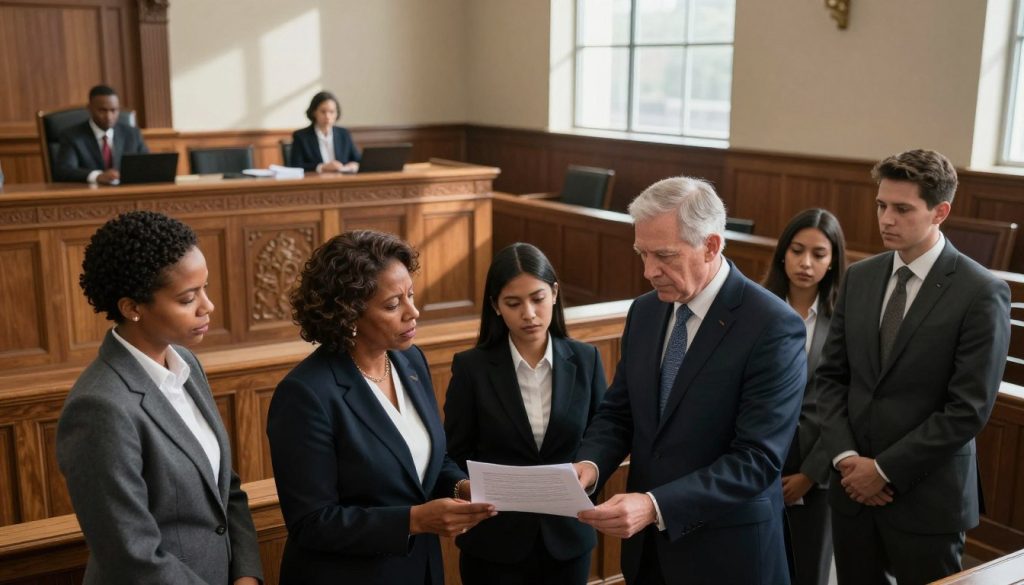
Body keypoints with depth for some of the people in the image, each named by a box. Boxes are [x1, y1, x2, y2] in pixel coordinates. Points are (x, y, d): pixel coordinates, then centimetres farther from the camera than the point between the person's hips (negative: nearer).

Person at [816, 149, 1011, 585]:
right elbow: (830, 376, 6)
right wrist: (846, 458, -7)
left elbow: (968, 410, -15)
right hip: (853, 485, 5)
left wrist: (885, 469, -13)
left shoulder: (981, 294, -11)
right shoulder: (859, 277, 5)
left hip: (926, 498, -4)